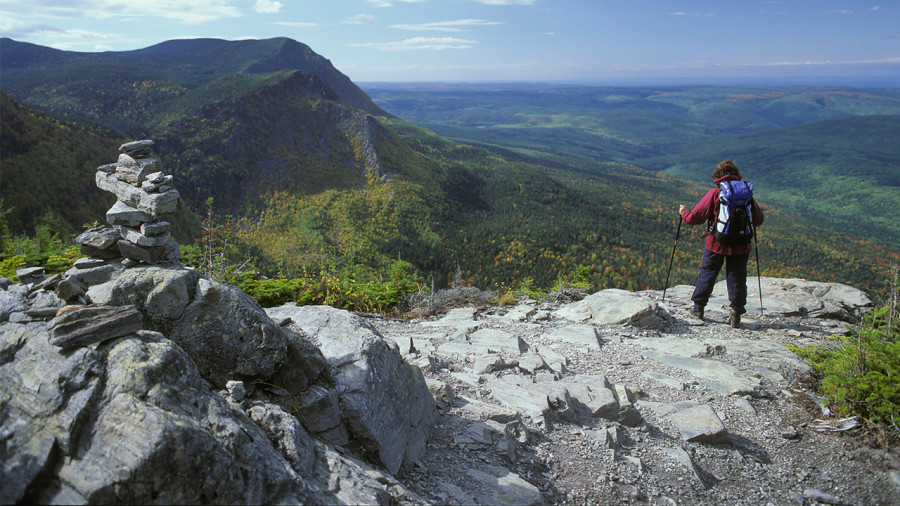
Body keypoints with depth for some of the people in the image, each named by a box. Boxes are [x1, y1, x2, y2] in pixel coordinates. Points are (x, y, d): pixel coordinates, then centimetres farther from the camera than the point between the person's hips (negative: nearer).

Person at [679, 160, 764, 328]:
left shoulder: (714, 193, -9)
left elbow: (695, 217, -7)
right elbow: (759, 219, 9)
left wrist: (684, 213, 13)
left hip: (716, 244, -2)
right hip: (741, 246, 2)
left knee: (707, 274, 12)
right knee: (737, 278, 8)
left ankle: (698, 308, 20)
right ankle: (736, 314, 8)